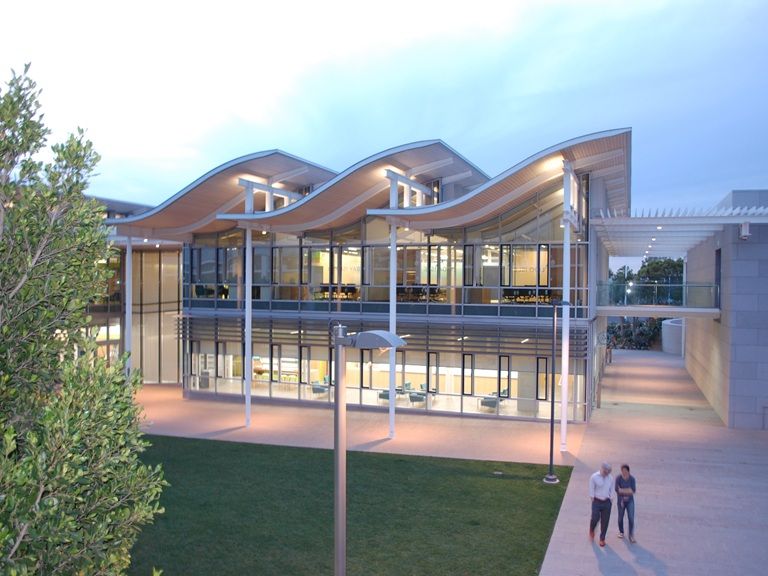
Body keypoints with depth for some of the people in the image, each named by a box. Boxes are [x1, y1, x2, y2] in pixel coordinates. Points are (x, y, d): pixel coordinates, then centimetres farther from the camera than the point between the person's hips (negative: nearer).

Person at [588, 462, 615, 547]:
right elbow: (591, 490, -5)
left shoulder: (610, 478, 1)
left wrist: (611, 502, 6)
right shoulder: (594, 477, -10)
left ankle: (602, 539, 21)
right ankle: (591, 530, 25)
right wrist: (593, 501, -6)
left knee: (605, 521, 5)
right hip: (597, 501, -3)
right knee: (595, 518, -8)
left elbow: (612, 490, 9)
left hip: (607, 502, 3)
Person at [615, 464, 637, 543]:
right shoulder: (618, 478, -14)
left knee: (631, 518, -10)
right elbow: (617, 490, -19)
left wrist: (622, 490, -21)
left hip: (630, 501, 0)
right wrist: (628, 490, -21)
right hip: (621, 501, 0)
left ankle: (631, 536, -1)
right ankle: (621, 532, 36)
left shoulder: (632, 478, -10)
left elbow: (633, 490, -16)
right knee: (620, 518, 13)